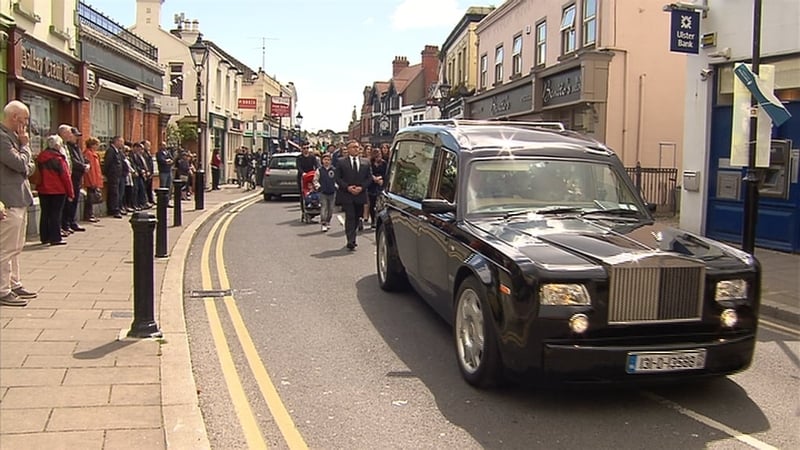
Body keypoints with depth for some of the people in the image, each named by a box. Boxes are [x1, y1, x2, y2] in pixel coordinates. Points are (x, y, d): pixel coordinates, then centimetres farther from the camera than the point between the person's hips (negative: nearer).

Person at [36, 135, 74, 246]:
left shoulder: (40, 158, 7)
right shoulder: (58, 159, -13)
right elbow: (65, 176, -12)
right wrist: (70, 193, -8)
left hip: (43, 191, 7)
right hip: (57, 191, -6)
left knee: (45, 214, 13)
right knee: (56, 214, -3)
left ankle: (44, 237, 19)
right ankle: (55, 238, -3)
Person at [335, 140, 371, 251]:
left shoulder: (366, 162, 9)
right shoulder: (341, 162, 2)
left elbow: (369, 178, 8)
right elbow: (338, 178, 0)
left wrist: (361, 187, -9)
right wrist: (347, 187, -13)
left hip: (360, 195, 3)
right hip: (346, 195, -3)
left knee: (356, 218, 11)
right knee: (350, 217, -11)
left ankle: (351, 239, 26)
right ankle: (351, 241, -14)